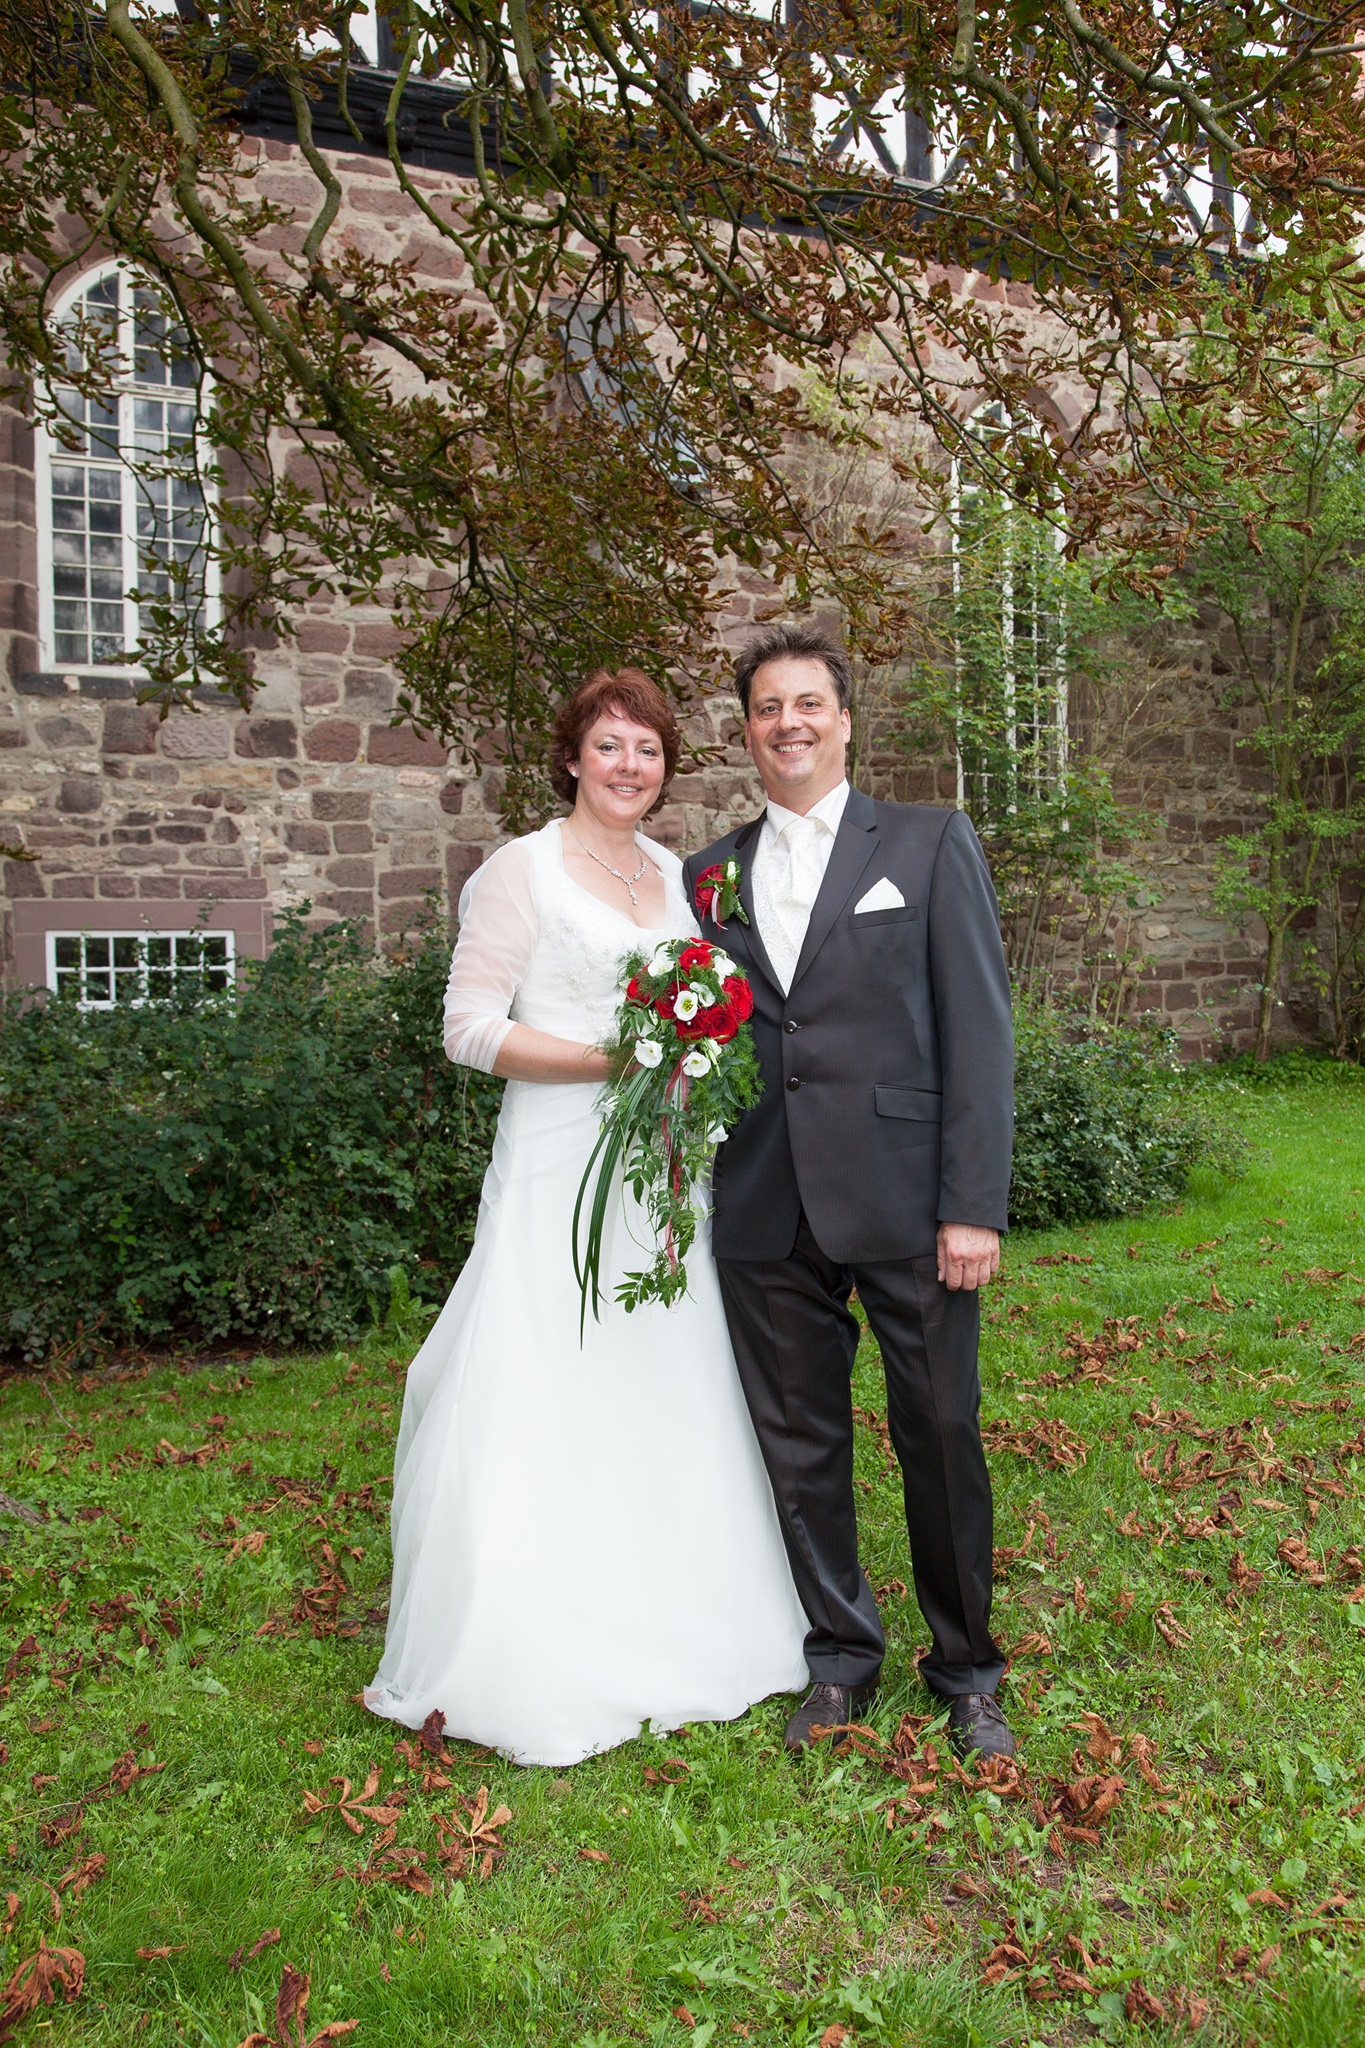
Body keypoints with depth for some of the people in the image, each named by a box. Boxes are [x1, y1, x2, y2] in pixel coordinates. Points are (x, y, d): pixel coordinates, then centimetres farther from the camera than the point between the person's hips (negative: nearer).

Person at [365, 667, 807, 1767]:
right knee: (548, 1401, -2)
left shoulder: (676, 872, 14)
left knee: (667, 1397, 13)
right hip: (560, 1172, -6)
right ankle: (534, 1660, 14)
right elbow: (472, 1029, -10)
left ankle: (663, 1630, 30)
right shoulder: (526, 868, -5)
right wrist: (610, 1059, -19)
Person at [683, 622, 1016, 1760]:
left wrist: (974, 1204, -10)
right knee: (800, 1449, 12)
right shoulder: (709, 876, 13)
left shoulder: (931, 844, 3)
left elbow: (979, 1028, -3)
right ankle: (841, 1662, 31)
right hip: (765, 1218, 3)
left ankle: (968, 1674, 28)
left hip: (906, 1206, -3)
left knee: (942, 1441, 7)